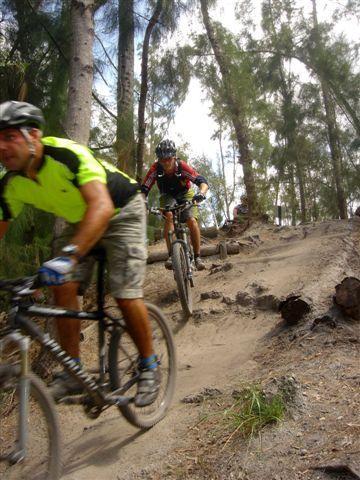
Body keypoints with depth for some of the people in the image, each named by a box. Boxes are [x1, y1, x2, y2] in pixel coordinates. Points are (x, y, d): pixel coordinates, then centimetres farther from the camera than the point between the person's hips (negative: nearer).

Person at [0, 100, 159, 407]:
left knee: (126, 295, -13)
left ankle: (149, 366, 10)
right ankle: (72, 373, 4)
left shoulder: (68, 154, -33)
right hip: (80, 220, 6)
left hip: (121, 211, -6)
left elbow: (102, 207, -46)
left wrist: (69, 255, -59)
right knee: (64, 288, -11)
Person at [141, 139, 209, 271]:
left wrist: (201, 193, -55)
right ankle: (171, 255, -30)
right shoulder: (155, 169, -26)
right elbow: (144, 189, -25)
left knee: (192, 221, -22)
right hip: (168, 196, 1)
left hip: (185, 194, 0)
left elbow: (202, 182, -34)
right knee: (169, 216, -30)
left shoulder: (182, 166, -30)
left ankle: (197, 256, -8)